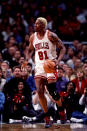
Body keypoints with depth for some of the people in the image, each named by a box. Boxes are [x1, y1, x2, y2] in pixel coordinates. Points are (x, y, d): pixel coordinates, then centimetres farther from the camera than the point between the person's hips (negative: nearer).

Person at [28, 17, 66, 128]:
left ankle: (61, 109, 22)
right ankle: (47, 117, 0)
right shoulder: (33, 37, 6)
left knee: (52, 91, -8)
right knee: (39, 91, -10)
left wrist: (58, 60, -23)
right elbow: (30, 50, 23)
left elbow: (62, 48, -7)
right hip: (39, 66, 4)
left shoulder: (51, 35, -8)